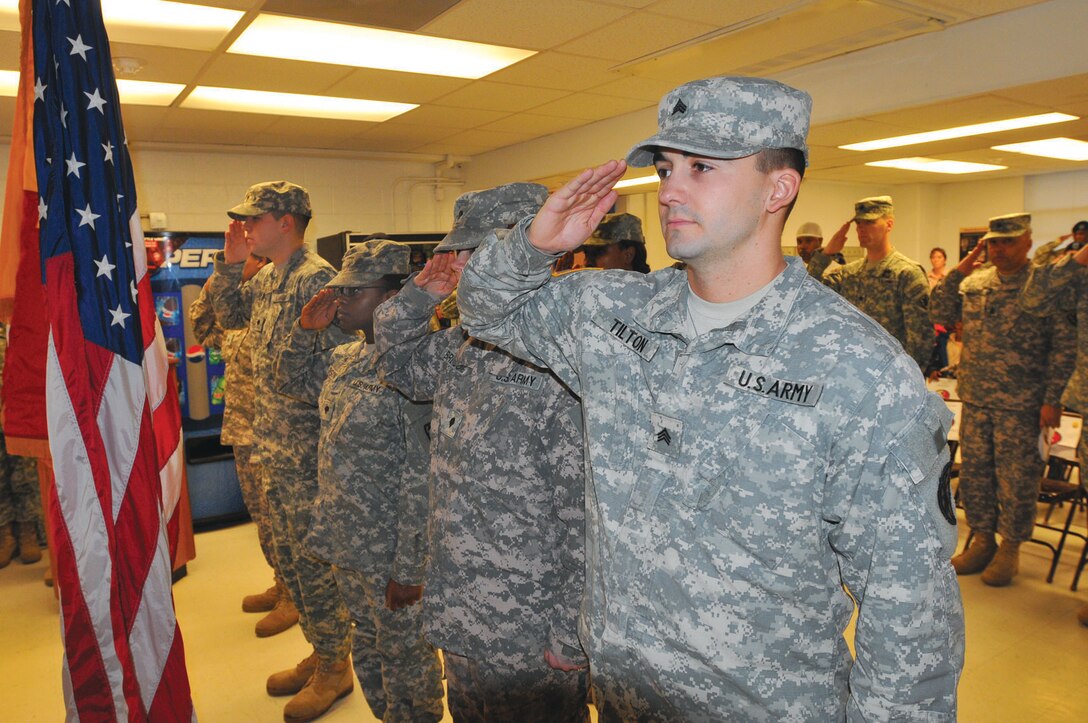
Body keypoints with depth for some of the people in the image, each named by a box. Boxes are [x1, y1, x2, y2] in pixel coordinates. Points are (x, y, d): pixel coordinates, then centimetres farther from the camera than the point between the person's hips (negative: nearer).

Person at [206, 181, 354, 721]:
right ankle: (320, 652, 34)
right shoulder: (267, 278, 12)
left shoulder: (317, 278, -16)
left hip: (306, 448, -9)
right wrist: (229, 262, 11)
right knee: (289, 554, 17)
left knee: (313, 558, 2)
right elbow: (229, 316, 25)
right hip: (273, 446, 9)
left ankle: (334, 669, 20)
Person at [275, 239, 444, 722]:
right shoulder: (346, 356, 4)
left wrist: (409, 568, -21)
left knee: (403, 655, 11)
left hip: (389, 549, -8)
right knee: (366, 646, 25)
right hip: (345, 539, 8)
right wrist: (305, 330, 3)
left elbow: (420, 479, -22)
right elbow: (291, 382, 22)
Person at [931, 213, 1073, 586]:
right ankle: (982, 541, 28)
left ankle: (1010, 549, 20)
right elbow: (939, 315, 7)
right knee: (974, 472, 12)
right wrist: (958, 271, 0)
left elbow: (1064, 347, -8)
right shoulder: (973, 283, 8)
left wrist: (1053, 399, -13)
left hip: (1021, 404, -5)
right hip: (975, 399, 5)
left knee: (1017, 479, 4)